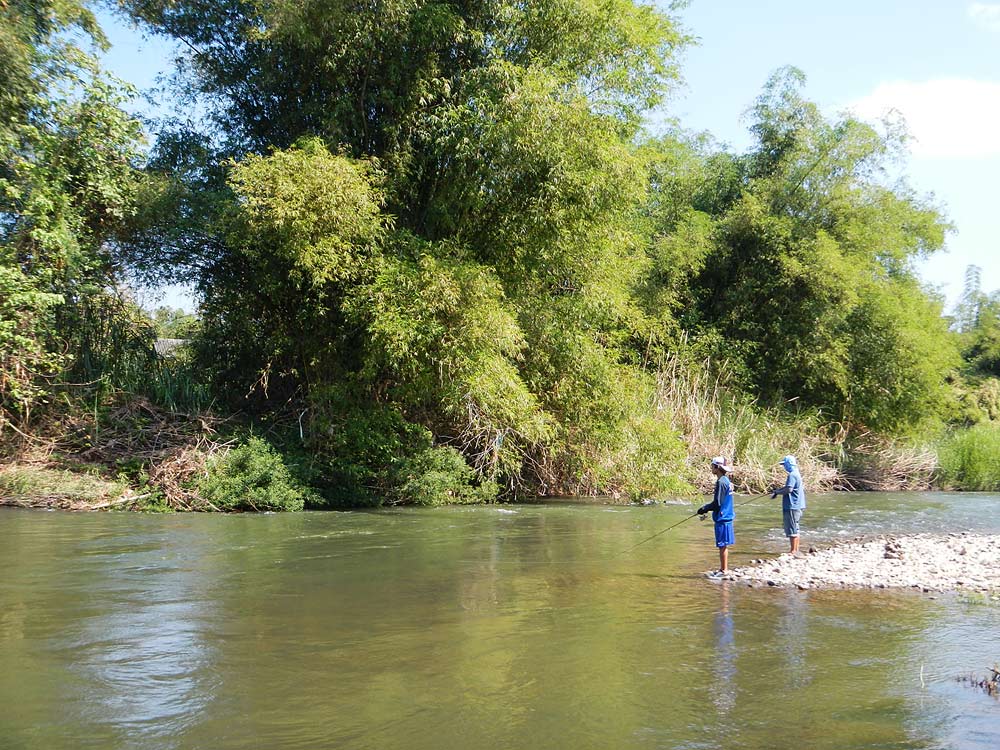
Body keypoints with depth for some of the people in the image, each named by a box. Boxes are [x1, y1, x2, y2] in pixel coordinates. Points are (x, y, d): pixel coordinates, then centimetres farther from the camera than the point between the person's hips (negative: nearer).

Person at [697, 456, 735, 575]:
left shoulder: (721, 482, -18)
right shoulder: (726, 481, 11)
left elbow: (717, 503, -19)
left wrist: (704, 508, -6)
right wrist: (706, 507, 15)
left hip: (722, 518, -9)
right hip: (727, 516, 9)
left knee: (722, 545, -2)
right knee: (724, 545, 16)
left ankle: (724, 570, 4)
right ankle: (724, 568, 23)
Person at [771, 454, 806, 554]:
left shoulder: (792, 475, -16)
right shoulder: (797, 474, 16)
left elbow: (789, 489, -26)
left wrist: (777, 492, -12)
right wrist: (778, 490, 14)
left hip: (792, 507, -10)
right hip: (797, 506, 10)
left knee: (792, 530, -5)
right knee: (795, 529, 16)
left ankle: (793, 551, -2)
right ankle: (796, 550, 22)